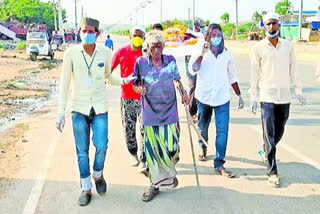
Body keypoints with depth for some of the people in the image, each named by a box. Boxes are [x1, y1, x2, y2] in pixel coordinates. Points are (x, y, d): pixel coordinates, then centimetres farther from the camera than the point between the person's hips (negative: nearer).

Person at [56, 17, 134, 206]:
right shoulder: (71, 53, -7)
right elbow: (64, 83, -3)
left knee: (101, 146, -4)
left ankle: (98, 175, 28)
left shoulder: (105, 52, -3)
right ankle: (86, 188, 21)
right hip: (79, 108, 0)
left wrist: (124, 80, -7)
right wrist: (61, 113, -4)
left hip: (100, 107, 1)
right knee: (82, 151, 5)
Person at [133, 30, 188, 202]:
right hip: (150, 113, -1)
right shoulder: (141, 62, -4)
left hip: (169, 111, 1)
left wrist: (183, 91, 3)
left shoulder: (170, 60, 2)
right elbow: (135, 84, 5)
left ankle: (170, 172, 31)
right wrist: (139, 89, -17)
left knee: (172, 147, -1)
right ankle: (155, 184, 20)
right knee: (152, 150, 5)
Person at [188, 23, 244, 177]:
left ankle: (219, 164, -4)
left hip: (222, 98, 1)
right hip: (203, 96, -1)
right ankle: (202, 147, 48)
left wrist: (239, 96, 16)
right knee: (203, 126, 18)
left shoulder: (227, 54, 8)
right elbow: (192, 70, -15)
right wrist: (201, 53, -24)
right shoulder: (200, 51, 0)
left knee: (223, 131, -9)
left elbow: (232, 76, 16)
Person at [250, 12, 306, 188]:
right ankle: (272, 172, 0)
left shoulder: (288, 46, 6)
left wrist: (298, 91, 7)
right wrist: (253, 98, -2)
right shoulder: (258, 47, -3)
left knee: (279, 132, 14)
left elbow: (293, 69, 10)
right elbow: (254, 74, -1)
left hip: (284, 96, 4)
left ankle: (266, 152, 43)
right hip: (267, 96, -3)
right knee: (270, 135, -5)